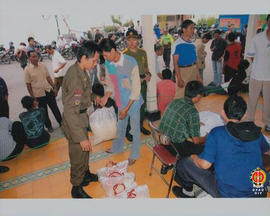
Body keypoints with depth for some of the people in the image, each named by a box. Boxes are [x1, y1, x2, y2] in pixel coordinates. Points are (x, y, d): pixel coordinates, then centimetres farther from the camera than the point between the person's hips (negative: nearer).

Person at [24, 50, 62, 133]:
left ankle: (61, 122, 30)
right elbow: (28, 85, -7)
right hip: (39, 95, -3)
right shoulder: (27, 69, -10)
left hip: (49, 91, 3)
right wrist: (32, 97, -8)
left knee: (55, 108, 13)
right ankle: (49, 126, 29)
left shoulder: (43, 66, 0)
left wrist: (54, 87, 4)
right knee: (44, 112, 12)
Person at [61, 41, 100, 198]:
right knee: (78, 153, 9)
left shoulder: (79, 70, 0)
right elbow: (71, 112, -31)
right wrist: (82, 137, -29)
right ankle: (77, 188, 32)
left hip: (81, 116, 9)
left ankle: (86, 174, 50)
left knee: (85, 150, 26)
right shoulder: (75, 77, -30)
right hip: (74, 121, -9)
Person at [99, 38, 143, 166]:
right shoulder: (108, 63, -7)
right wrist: (106, 96, -7)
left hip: (133, 101, -6)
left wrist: (126, 108, -21)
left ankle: (134, 155, 32)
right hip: (120, 101, 6)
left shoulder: (130, 63, -26)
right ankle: (117, 148, 48)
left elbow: (136, 88, -23)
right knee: (120, 126, 24)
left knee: (135, 129, 11)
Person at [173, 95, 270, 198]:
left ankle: (187, 192, 36)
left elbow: (205, 164, -17)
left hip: (227, 194, -5)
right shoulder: (256, 131, -1)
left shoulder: (217, 133, -15)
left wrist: (194, 157, 5)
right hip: (259, 192, 6)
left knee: (185, 163, 7)